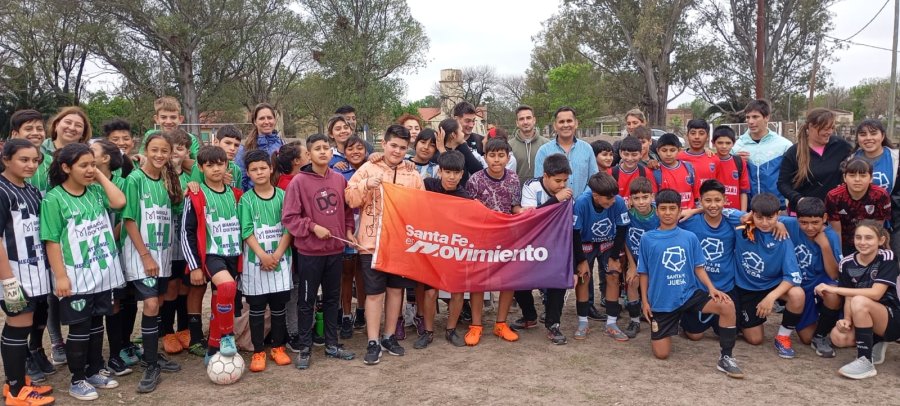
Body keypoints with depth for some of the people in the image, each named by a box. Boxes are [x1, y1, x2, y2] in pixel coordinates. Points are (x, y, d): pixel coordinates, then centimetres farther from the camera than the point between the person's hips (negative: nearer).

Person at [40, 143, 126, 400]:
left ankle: (94, 372, 29)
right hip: (76, 276, -5)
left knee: (96, 324, 15)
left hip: (103, 271, 5)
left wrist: (101, 177, -5)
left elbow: (119, 202, -12)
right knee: (79, 328, 4)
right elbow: (52, 241, -11)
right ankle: (77, 381, 18)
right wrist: (60, 276, -15)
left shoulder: (96, 191, 6)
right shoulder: (54, 199, -9)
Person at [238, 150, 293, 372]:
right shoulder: (246, 200, -1)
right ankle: (258, 352, 14)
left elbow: (288, 228, -2)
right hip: (255, 260, -1)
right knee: (257, 309, 5)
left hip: (280, 258, 1)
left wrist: (277, 254, -12)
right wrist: (263, 255, -17)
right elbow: (247, 232, -7)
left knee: (279, 306, 9)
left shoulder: (282, 196, 1)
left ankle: (278, 347, 23)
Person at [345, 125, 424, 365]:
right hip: (373, 242, -3)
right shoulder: (368, 169, 0)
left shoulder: (413, 176, 6)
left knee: (396, 289, 12)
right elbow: (351, 200, -3)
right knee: (374, 292, 2)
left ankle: (390, 337, 27)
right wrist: (366, 185, -19)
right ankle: (373, 343, 12)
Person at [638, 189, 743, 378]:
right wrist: (645, 301, 0)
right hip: (661, 301, -1)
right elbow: (644, 273, 3)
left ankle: (725, 357, -11)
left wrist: (712, 288, -12)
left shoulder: (690, 238, 1)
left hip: (689, 294, 1)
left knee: (727, 306, -26)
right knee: (661, 354, -2)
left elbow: (699, 268, 4)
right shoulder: (647, 239, -2)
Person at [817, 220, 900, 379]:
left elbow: (876, 293, -25)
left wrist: (834, 289, -28)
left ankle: (866, 362, -24)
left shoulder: (886, 257, -15)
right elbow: (849, 297, -3)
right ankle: (875, 345, 9)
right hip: (863, 321, 5)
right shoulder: (847, 263, -5)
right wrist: (847, 320, -23)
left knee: (860, 301, -34)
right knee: (838, 336, -24)